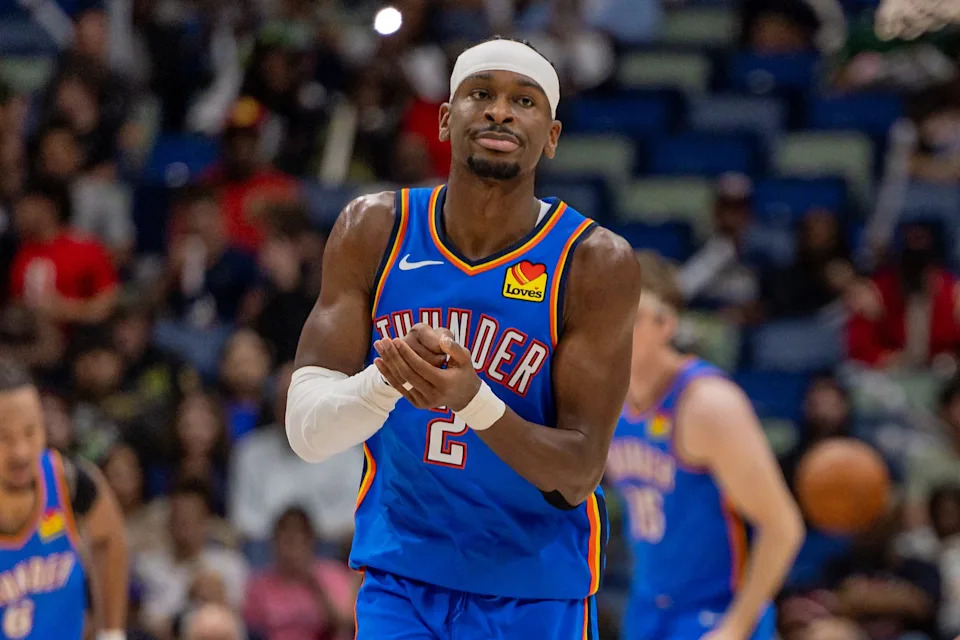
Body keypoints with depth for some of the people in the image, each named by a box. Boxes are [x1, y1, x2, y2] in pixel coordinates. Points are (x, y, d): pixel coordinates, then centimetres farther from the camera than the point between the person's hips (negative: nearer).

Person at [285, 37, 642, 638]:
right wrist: (385, 381, -32)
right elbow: (306, 432, -11)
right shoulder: (374, 232, -5)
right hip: (400, 582, 1)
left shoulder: (596, 263, -12)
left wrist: (475, 402, -33)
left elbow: (579, 475, -16)